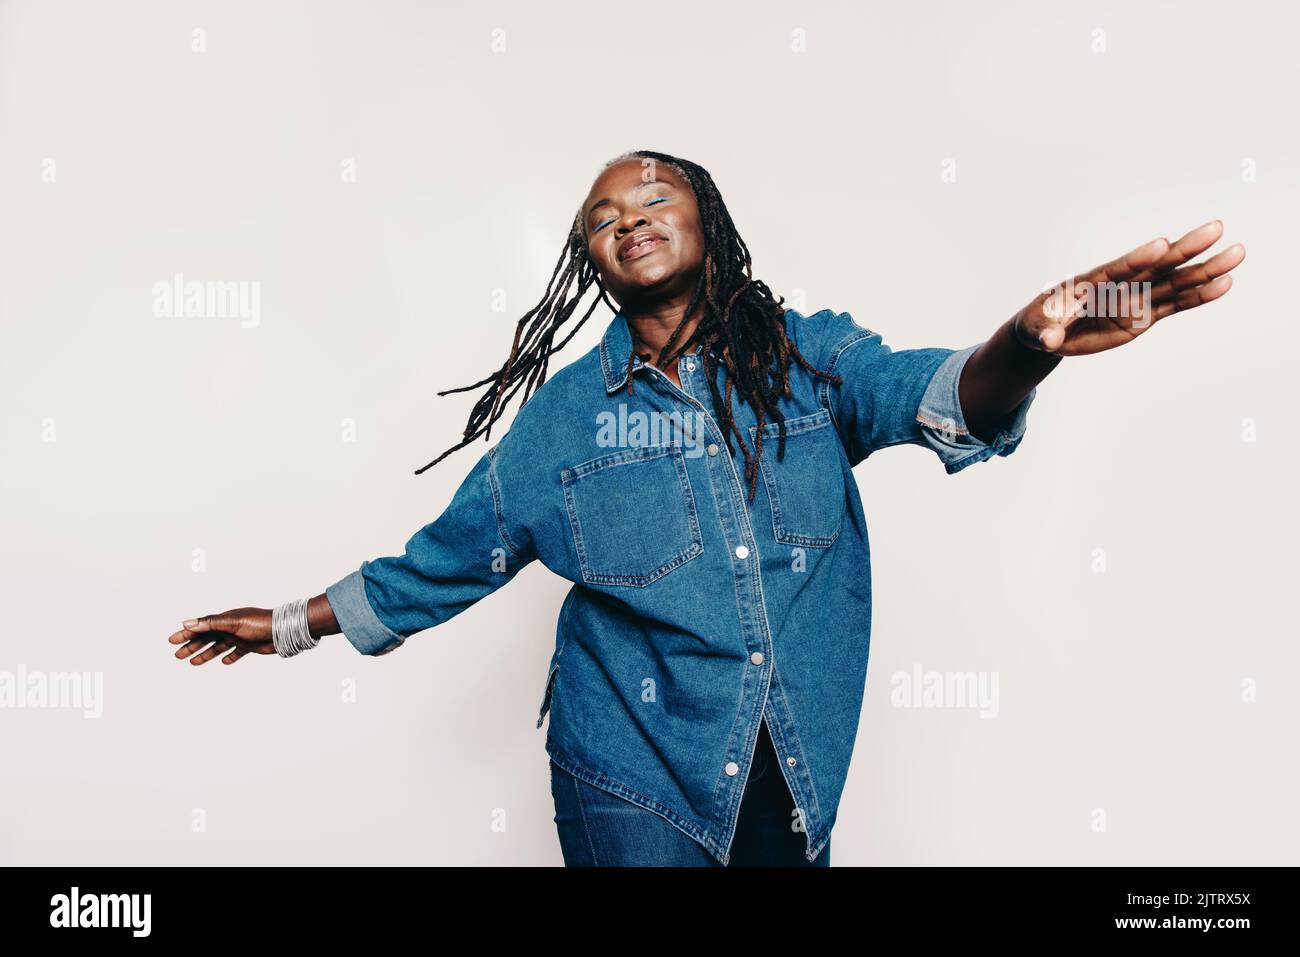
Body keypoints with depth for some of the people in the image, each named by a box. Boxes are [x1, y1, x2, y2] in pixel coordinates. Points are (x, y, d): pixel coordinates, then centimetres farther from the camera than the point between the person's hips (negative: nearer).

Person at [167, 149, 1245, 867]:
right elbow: (451, 552, 7)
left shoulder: (808, 356, -3)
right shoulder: (568, 411, -1)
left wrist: (1026, 346, -45)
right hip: (636, 773, -1)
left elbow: (936, 399, -22)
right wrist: (293, 623, 10)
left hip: (795, 775, 1)